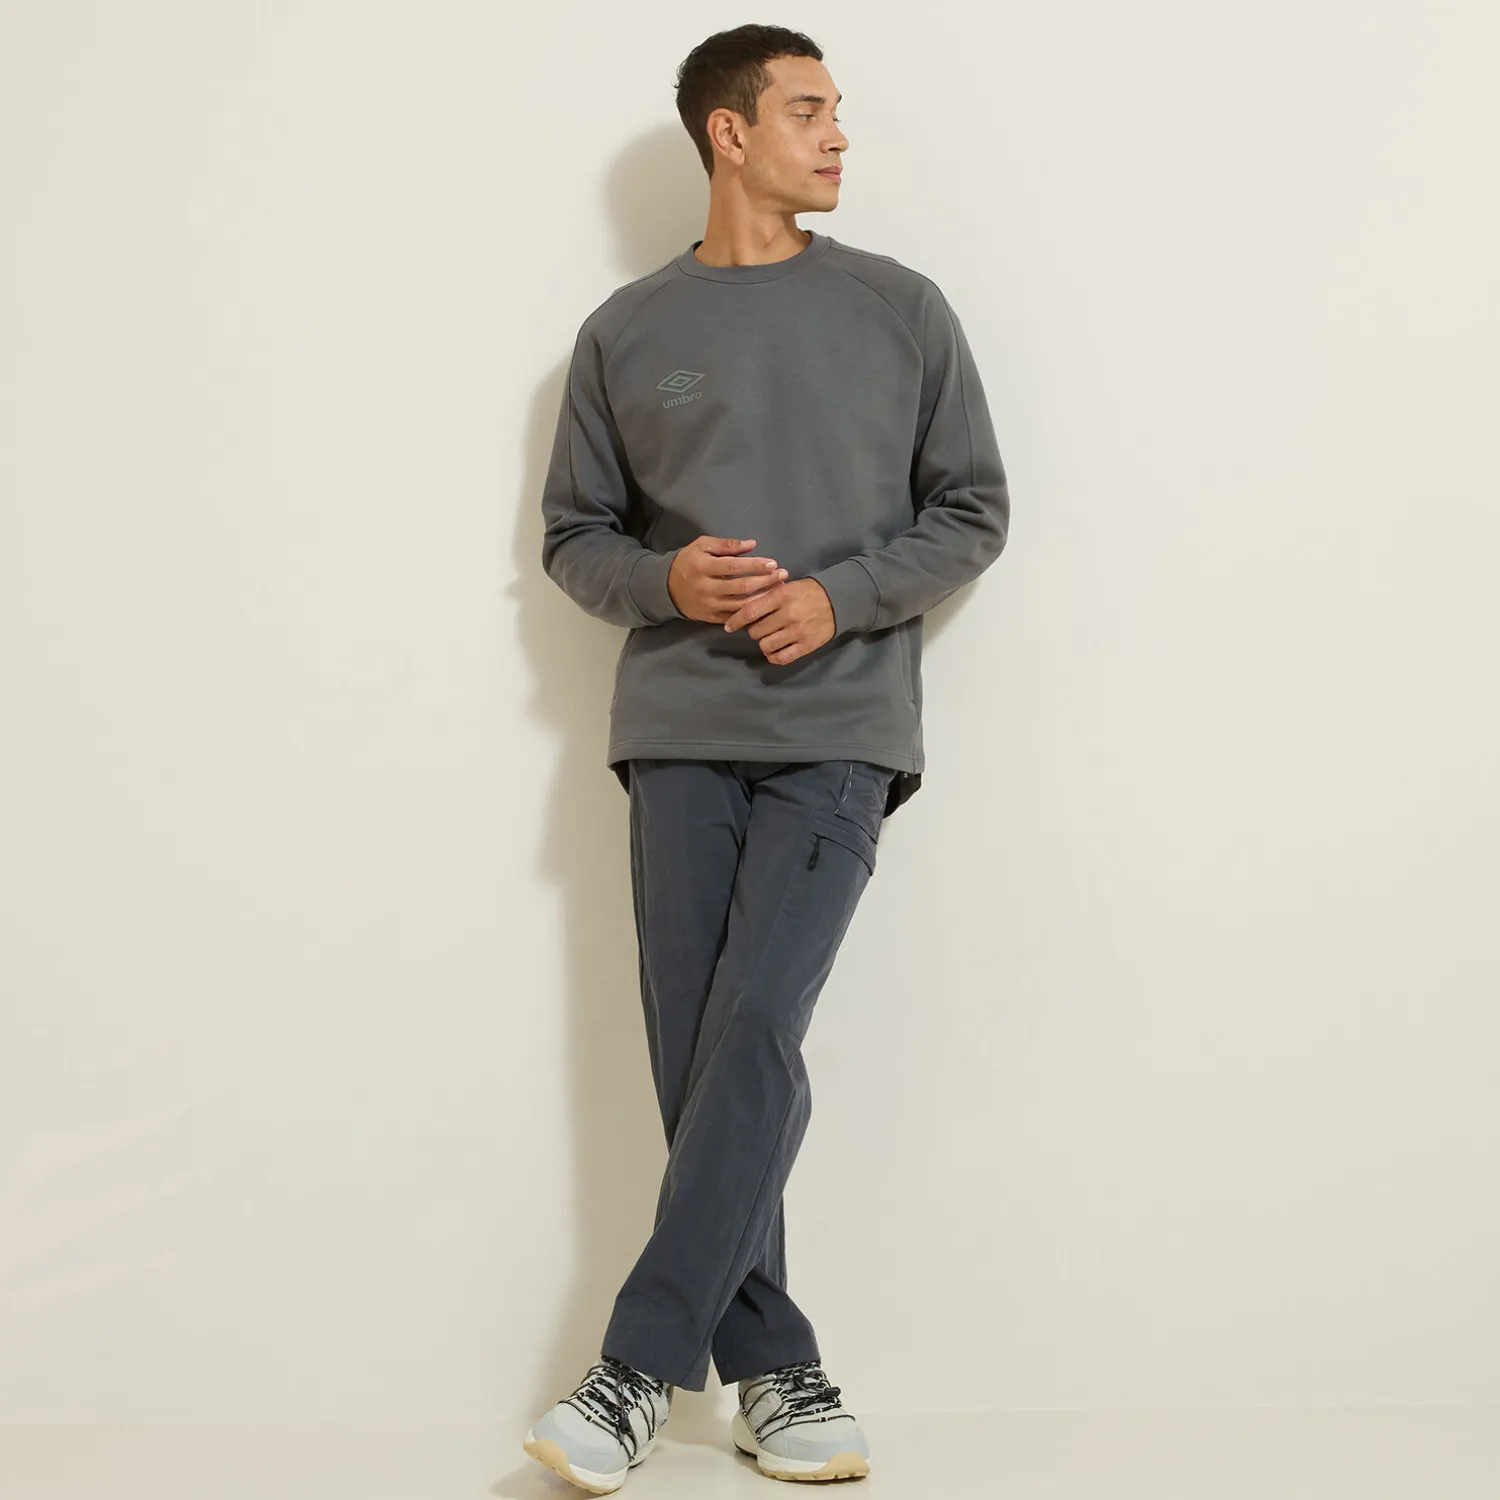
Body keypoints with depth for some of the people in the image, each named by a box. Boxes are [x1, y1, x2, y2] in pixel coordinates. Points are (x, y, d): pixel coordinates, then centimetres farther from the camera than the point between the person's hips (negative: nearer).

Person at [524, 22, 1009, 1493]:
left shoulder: (899, 309, 9)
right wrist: (667, 580, -7)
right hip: (679, 730, 2)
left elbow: (972, 512, 10)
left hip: (839, 729, -2)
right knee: (694, 1053, -1)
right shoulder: (626, 332, 10)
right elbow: (572, 537, 14)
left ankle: (638, 1369, -9)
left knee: (753, 1037, -14)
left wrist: (840, 598, -6)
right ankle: (772, 1367, 9)